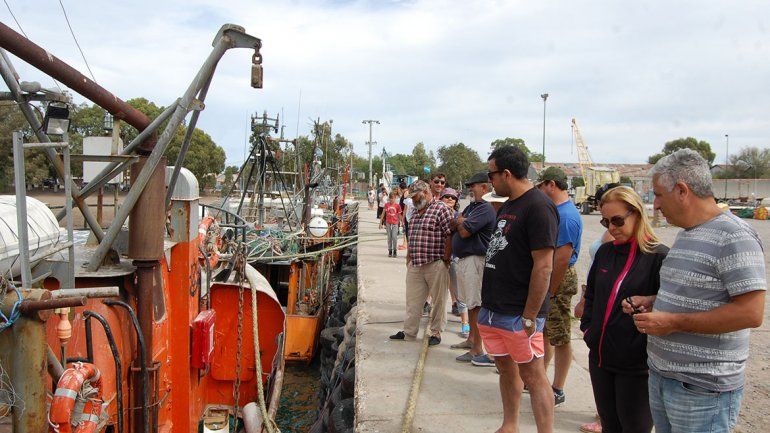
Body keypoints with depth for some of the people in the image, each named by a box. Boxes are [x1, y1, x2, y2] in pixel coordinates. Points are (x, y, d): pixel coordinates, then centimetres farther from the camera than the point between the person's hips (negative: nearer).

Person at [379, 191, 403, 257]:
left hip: (395, 223, -2)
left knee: (394, 237, -8)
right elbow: (383, 214, 6)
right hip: (388, 223, 2)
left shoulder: (397, 206, -2)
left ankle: (395, 251, 5)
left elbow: (399, 215, 6)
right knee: (389, 237, 7)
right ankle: (390, 251, 16)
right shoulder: (386, 205, 2)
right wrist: (381, 222, 4)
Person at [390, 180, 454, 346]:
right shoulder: (415, 212, 16)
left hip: (435, 265, -7)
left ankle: (436, 332, 17)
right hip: (415, 265, 7)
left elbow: (449, 235, -13)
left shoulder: (441, 209, -8)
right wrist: (408, 258, 15)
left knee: (439, 300, 5)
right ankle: (409, 332, 21)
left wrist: (445, 259, -15)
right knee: (413, 301, 11)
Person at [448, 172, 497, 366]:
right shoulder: (471, 206, 17)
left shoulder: (485, 209, -16)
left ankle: (477, 350, -3)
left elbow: (464, 231, -21)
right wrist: (460, 222, -5)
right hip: (463, 259, 11)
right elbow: (453, 226, 15)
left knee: (475, 305, -8)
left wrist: (460, 222, -1)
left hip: (475, 260, -10)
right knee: (470, 303, 20)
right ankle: (471, 339, 33)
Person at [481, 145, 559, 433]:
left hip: (518, 314, -9)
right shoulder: (507, 206, 14)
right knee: (506, 369, 17)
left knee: (532, 376, -2)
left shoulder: (538, 206, -15)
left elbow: (543, 266, -19)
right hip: (493, 309, 9)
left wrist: (529, 316, -19)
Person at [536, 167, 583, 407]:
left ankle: (558, 391, 10)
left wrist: (550, 292, -20)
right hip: (546, 278, 10)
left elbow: (563, 258, -24)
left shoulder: (566, 215, -20)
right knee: (544, 333, 19)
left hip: (559, 280, -10)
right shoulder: (555, 211, 12)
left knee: (560, 338, 1)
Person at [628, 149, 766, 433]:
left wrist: (673, 322, -22)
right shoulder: (685, 235, 14)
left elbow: (751, 313, -24)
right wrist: (651, 302, 6)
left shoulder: (734, 236, -17)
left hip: (702, 390, -8)